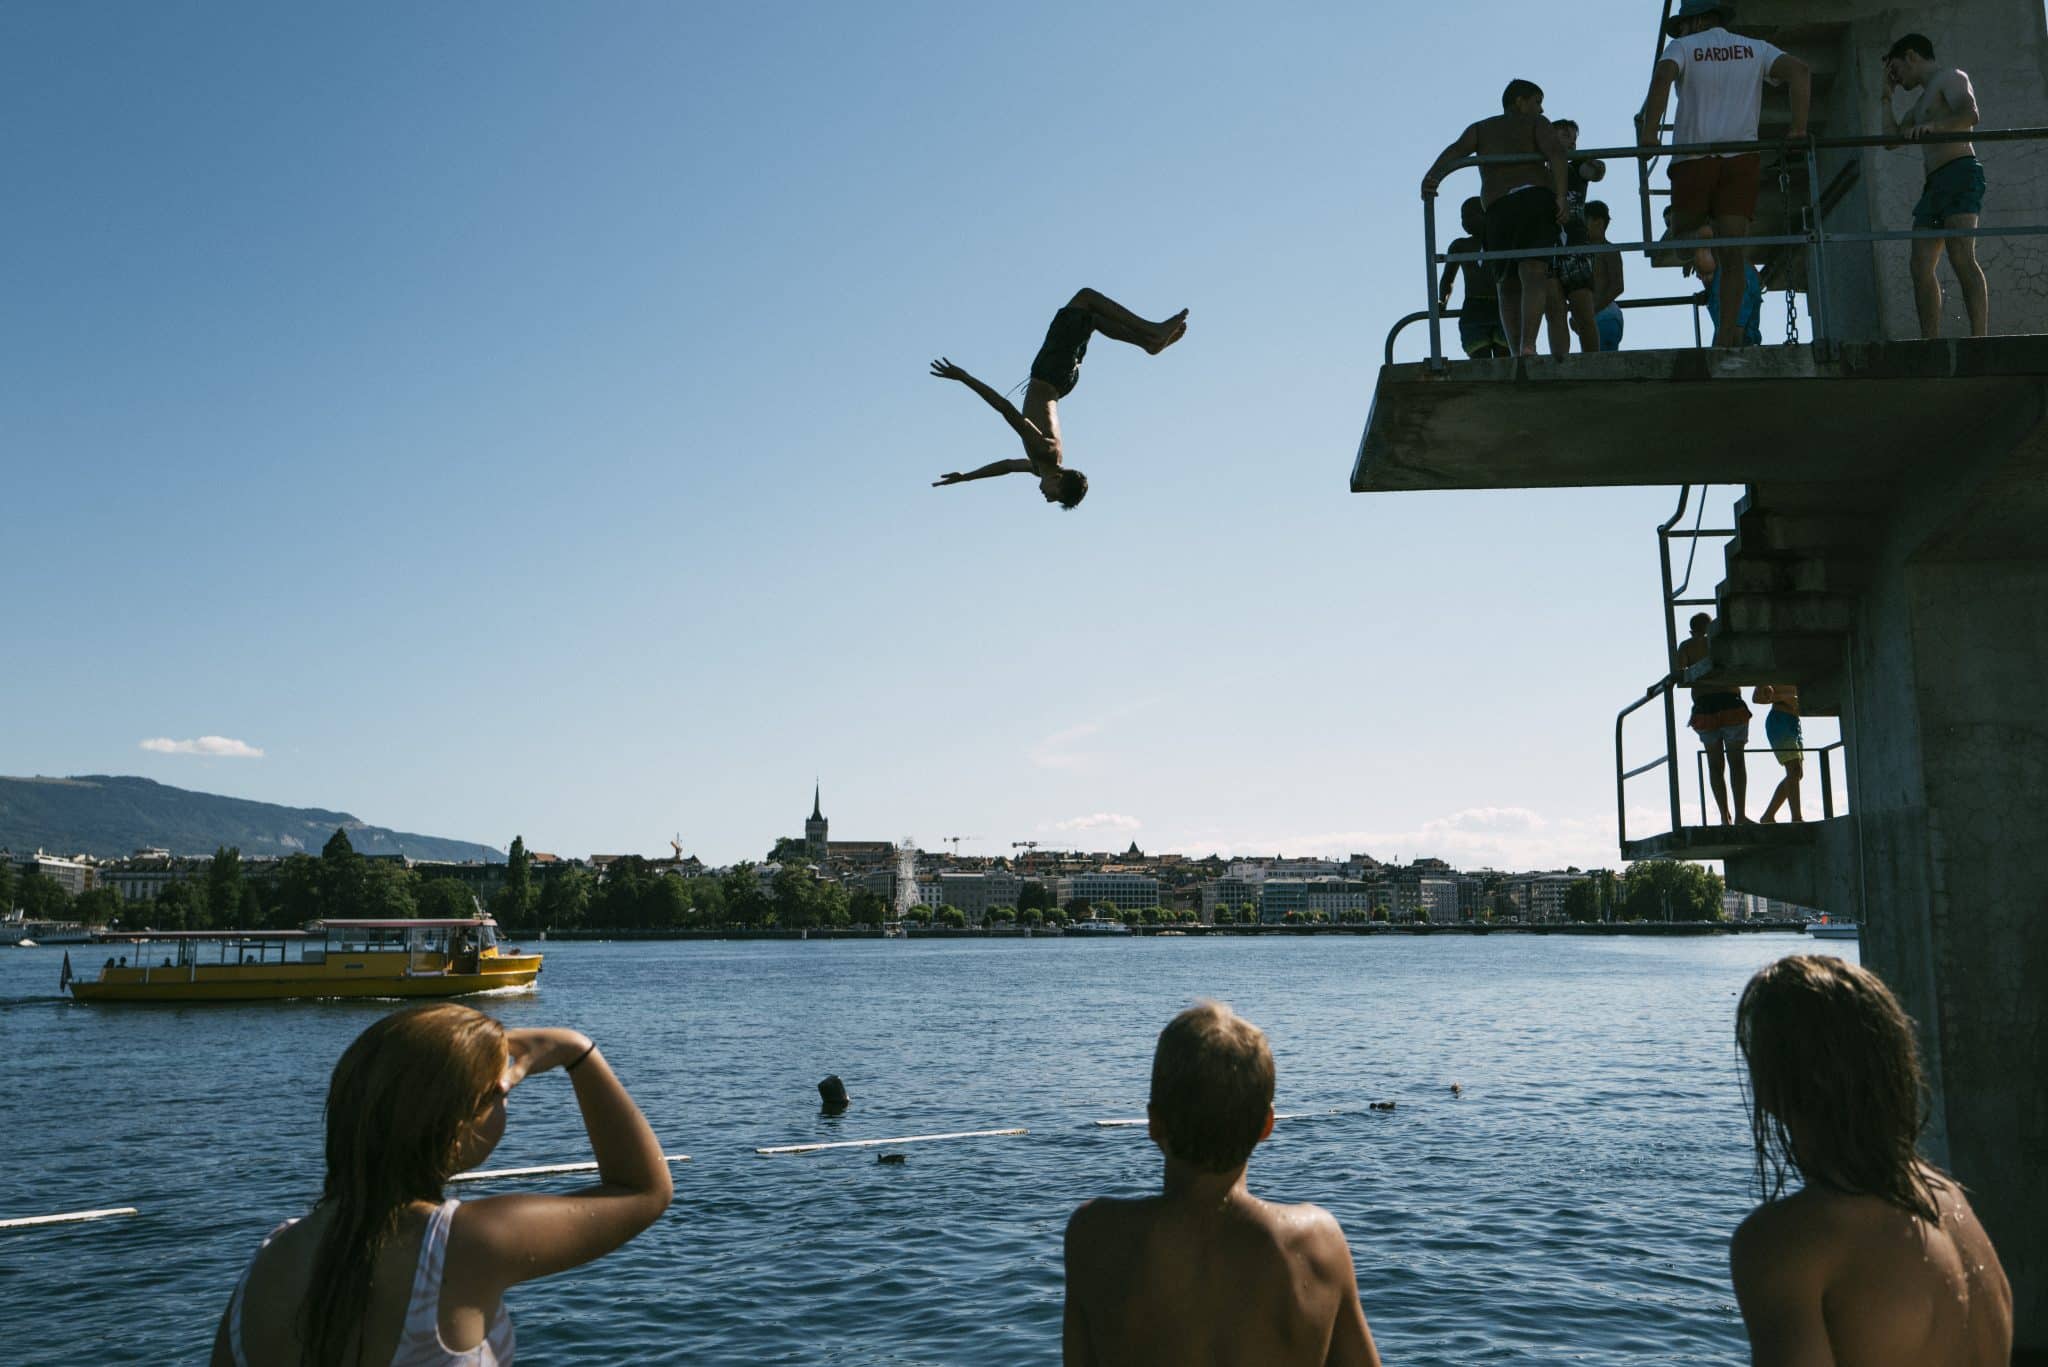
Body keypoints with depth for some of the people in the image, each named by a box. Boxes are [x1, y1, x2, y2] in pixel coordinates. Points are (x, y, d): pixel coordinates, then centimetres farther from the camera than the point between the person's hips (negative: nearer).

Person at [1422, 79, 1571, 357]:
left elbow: (1456, 150, 4)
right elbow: (1555, 151, -4)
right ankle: (1528, 346, -37)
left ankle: (1517, 353, -3)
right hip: (1536, 198, -3)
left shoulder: (1480, 128, 26)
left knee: (1509, 284, 10)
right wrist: (1560, 196, -11)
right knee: (1533, 273, -17)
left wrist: (1433, 175, -14)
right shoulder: (1536, 123, 17)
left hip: (1498, 207, 3)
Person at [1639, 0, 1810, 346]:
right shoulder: (1755, 49, 17)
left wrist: (1649, 133, -17)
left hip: (1694, 155, -2)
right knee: (1732, 254, -2)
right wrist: (1798, 127, -2)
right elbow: (1800, 70, 3)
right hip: (1742, 158, 3)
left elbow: (1663, 76, -14)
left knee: (1682, 231, 17)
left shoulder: (1684, 47, 9)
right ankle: (1727, 335, -12)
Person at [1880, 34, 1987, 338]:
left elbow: (1970, 114, -13)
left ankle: (1979, 339, -29)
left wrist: (1932, 126, -26)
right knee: (1921, 265, -2)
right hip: (1935, 183, 9)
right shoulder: (1922, 102, 31)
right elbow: (1891, 139, 31)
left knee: (1961, 258, -21)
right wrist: (1886, 96, 32)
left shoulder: (1950, 77, 4)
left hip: (1959, 174, -9)